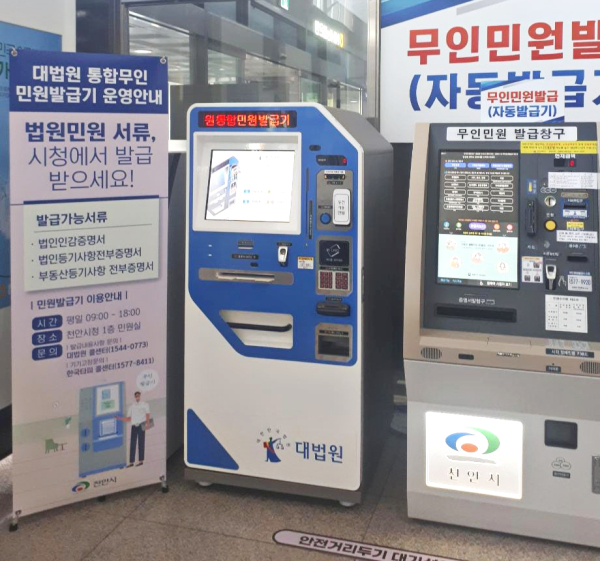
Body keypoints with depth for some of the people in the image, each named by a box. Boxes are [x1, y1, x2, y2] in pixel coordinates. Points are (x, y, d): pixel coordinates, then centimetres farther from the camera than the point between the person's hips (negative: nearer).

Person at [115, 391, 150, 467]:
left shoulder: (144, 404, 9)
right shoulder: (131, 406, 20)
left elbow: (147, 415, -4)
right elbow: (128, 419, 20)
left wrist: (147, 423, -20)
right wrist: (119, 418, 7)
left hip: (141, 425, -4)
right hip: (134, 426, 4)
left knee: (141, 443, -6)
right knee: (132, 444, 0)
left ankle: (141, 460, -6)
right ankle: (131, 462, -1)